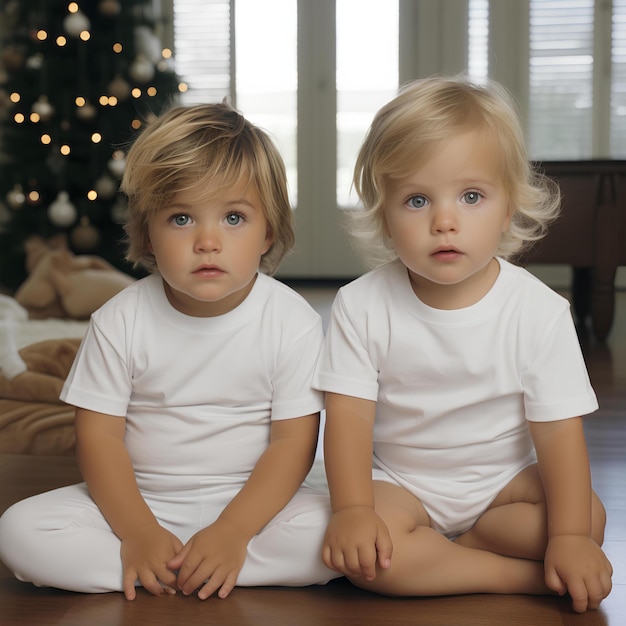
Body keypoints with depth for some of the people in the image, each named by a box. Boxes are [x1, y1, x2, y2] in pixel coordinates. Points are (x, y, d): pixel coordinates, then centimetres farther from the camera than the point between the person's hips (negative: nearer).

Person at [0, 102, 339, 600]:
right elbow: (98, 433, -7)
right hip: (138, 502, 1)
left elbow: (294, 440, -11)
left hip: (252, 500, 0)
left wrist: (232, 530, -21)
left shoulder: (292, 321, -10)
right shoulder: (120, 320, -6)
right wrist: (137, 532, -19)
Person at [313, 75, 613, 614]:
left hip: (504, 479, 1)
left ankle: (433, 556, -12)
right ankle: (525, 577, -17)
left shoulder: (540, 311, -12)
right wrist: (352, 509, -30)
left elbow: (559, 428, -14)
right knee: (358, 552, -29)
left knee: (588, 517, -23)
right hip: (398, 482, -1)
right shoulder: (361, 306, -12)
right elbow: (348, 413, -15)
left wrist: (569, 538, -25)